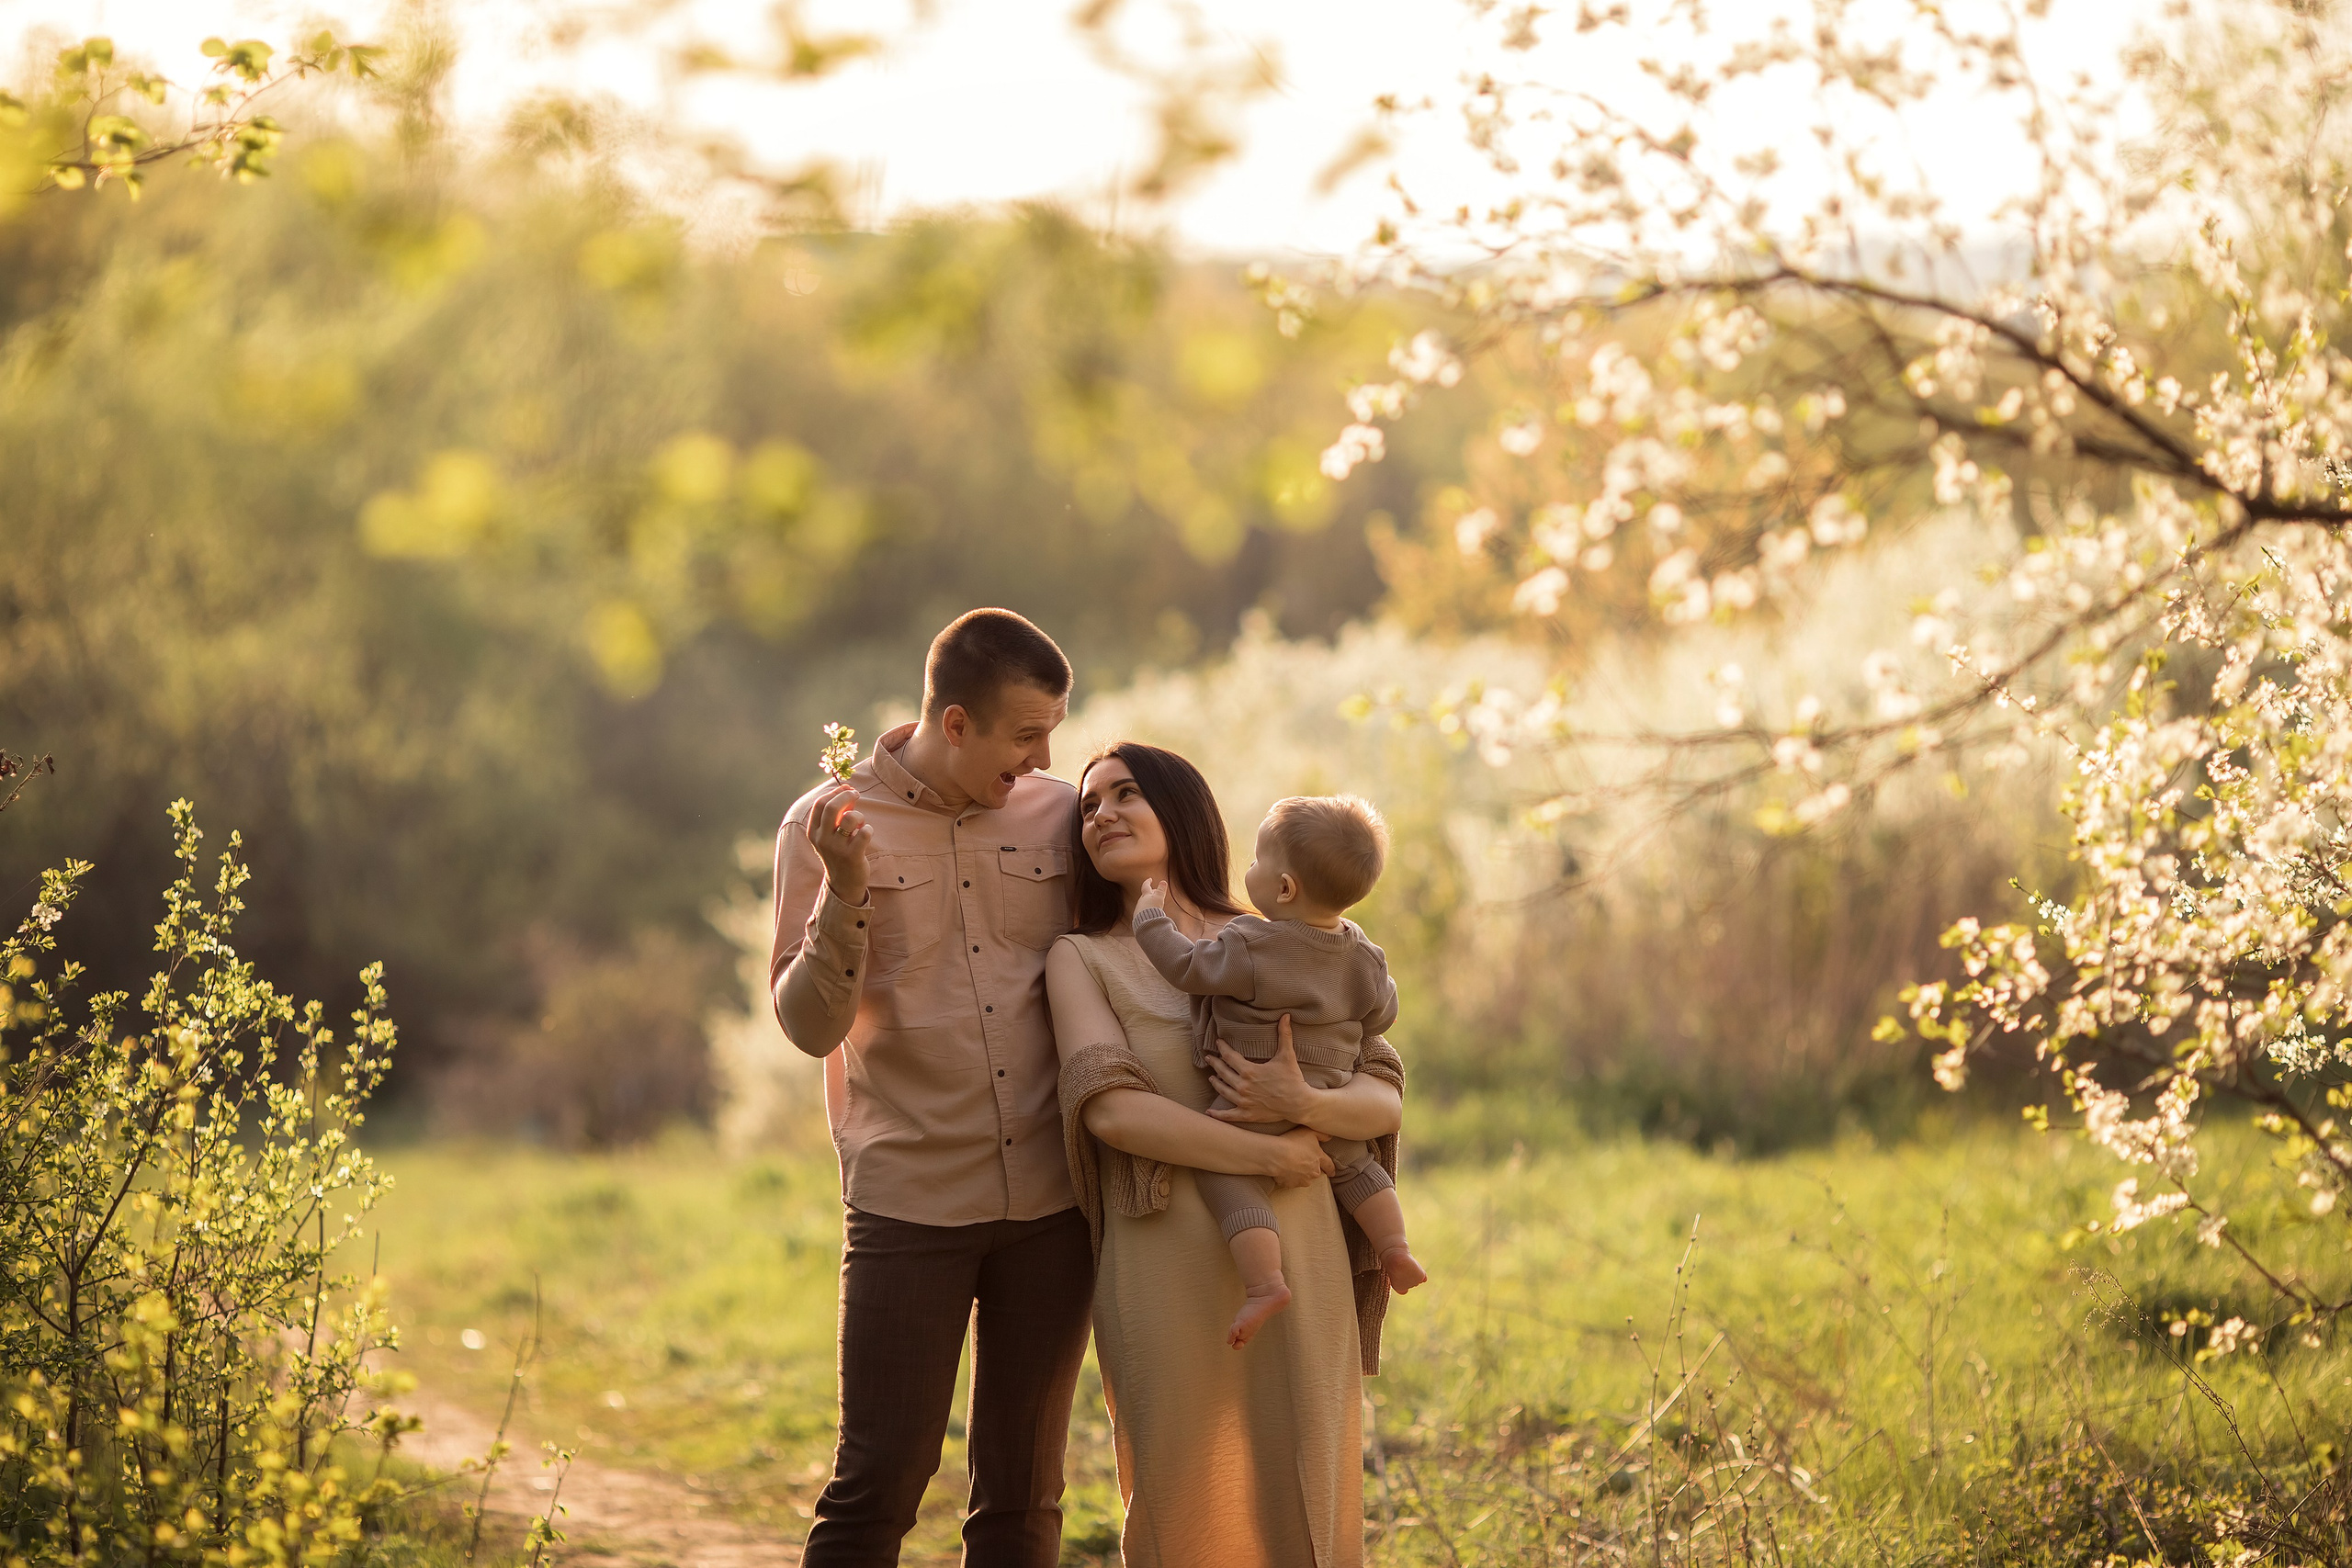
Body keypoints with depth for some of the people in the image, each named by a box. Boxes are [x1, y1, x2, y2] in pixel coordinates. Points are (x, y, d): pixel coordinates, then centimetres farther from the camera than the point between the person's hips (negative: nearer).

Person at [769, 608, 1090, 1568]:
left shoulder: (1059, 815, 5)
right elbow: (809, 1025, -6)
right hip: (909, 1201, -3)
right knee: (877, 1484, -5)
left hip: (1050, 1201, 3)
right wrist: (846, 896, -19)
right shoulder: (829, 825, -1)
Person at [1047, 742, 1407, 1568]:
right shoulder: (1081, 960, 5)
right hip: (1168, 1273, -2)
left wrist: (1303, 1104, -17)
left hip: (1300, 1262, 2)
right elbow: (1110, 1108, -11)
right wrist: (1271, 1159, -13)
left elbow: (1385, 1098, 4)